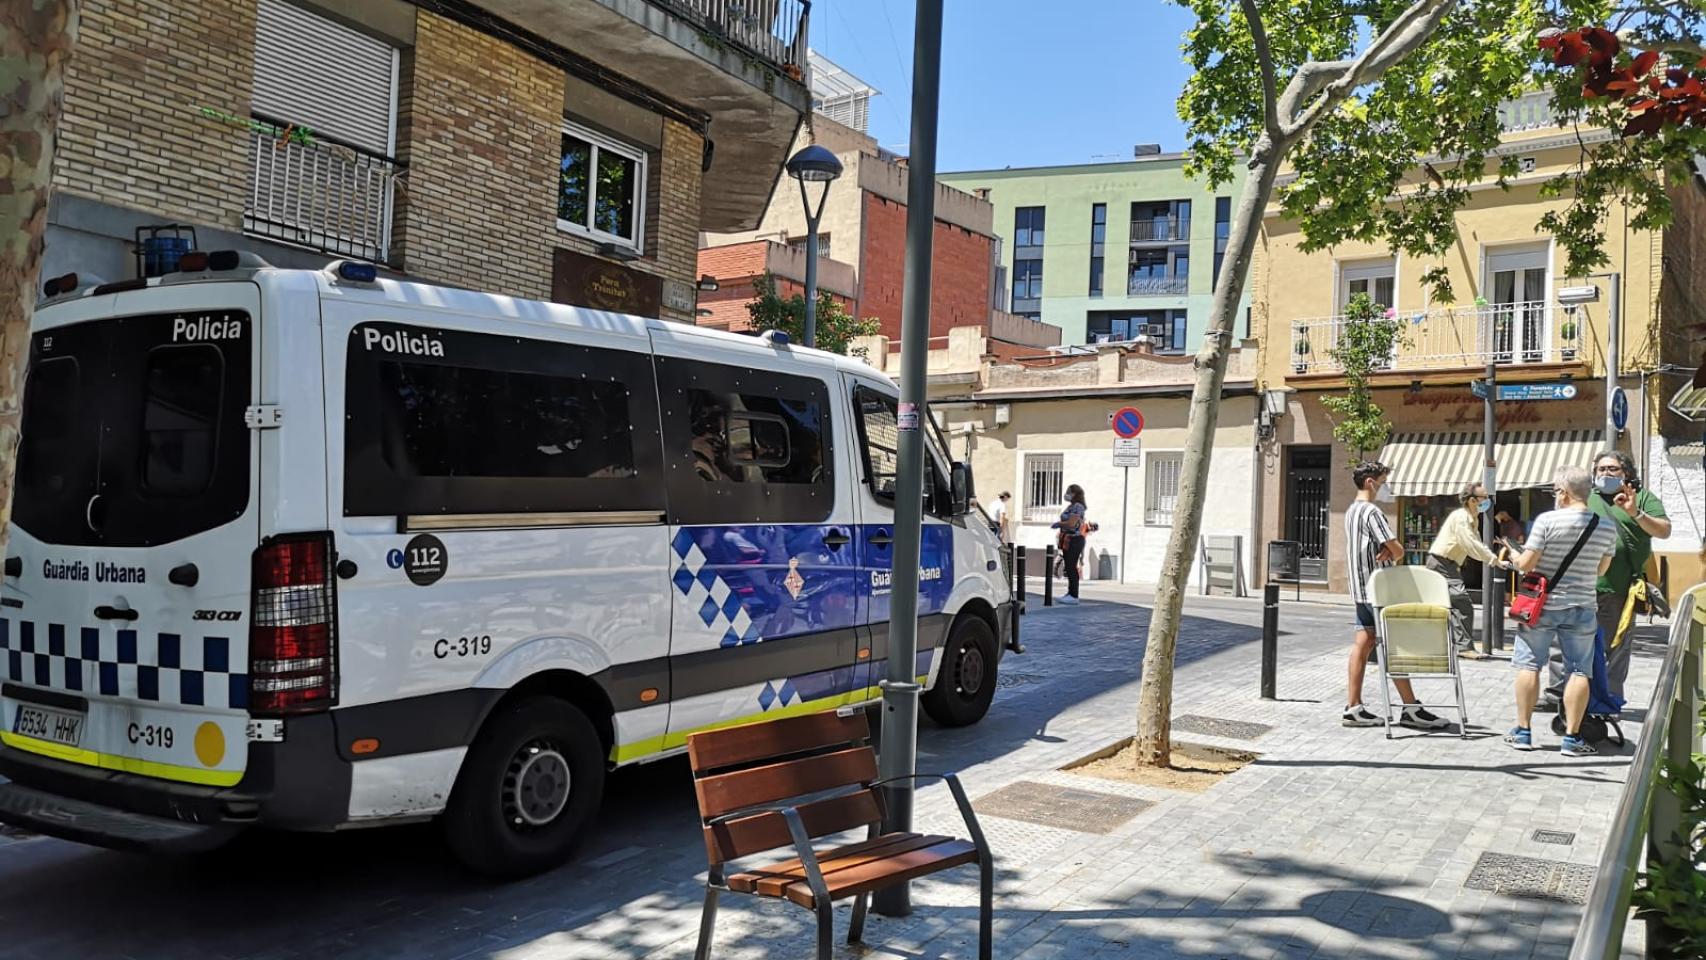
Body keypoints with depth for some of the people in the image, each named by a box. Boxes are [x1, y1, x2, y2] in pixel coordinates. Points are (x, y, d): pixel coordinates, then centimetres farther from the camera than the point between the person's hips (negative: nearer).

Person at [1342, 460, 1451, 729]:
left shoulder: (1352, 511, 16)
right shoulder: (1372, 512, -15)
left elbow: (1369, 548, 12)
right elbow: (1397, 550, -18)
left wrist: (1384, 554, -8)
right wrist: (1390, 555, 3)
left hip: (1361, 589, 9)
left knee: (1363, 643, 7)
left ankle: (1353, 707, 6)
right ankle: (1411, 709, 1)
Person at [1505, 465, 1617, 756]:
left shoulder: (1547, 520, -14)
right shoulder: (1607, 528, -1)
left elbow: (1526, 564, -13)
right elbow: (1601, 571, 9)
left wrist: (1514, 556, 8)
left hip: (1541, 604, -2)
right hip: (1581, 607, 2)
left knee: (1529, 665, 7)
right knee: (1579, 671, 7)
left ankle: (1523, 731, 11)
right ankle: (1572, 737, 6)